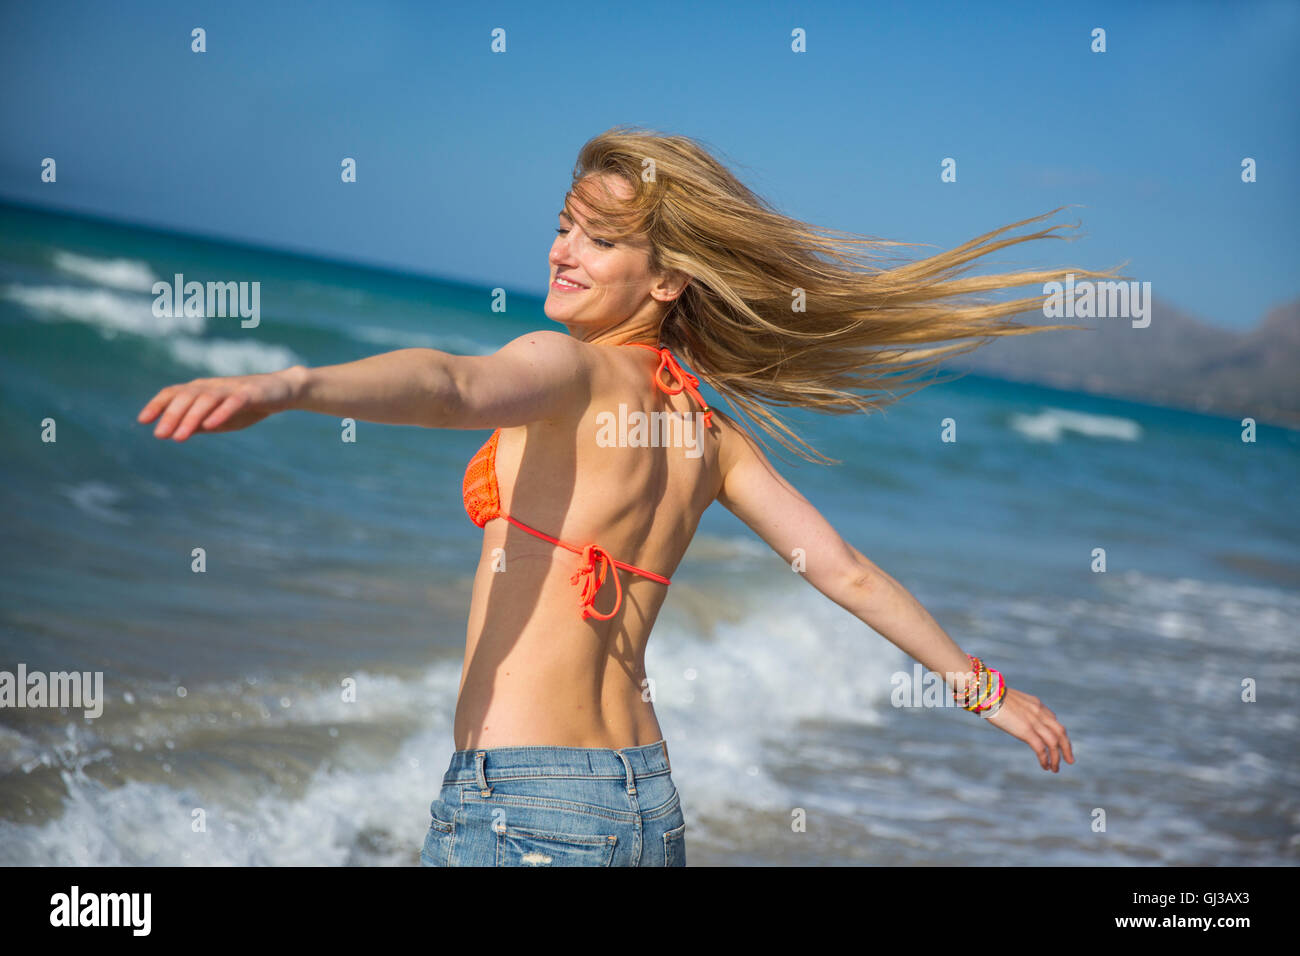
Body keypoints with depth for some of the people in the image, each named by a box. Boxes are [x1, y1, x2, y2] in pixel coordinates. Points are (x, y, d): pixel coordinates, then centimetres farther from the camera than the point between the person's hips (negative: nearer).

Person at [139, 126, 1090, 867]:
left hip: (518, 801, -8)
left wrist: (286, 384, -47)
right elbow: (848, 574, 19)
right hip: (650, 805, 8)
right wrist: (983, 684, 30)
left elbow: (454, 385, -30)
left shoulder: (569, 367, -7)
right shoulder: (708, 430, 14)